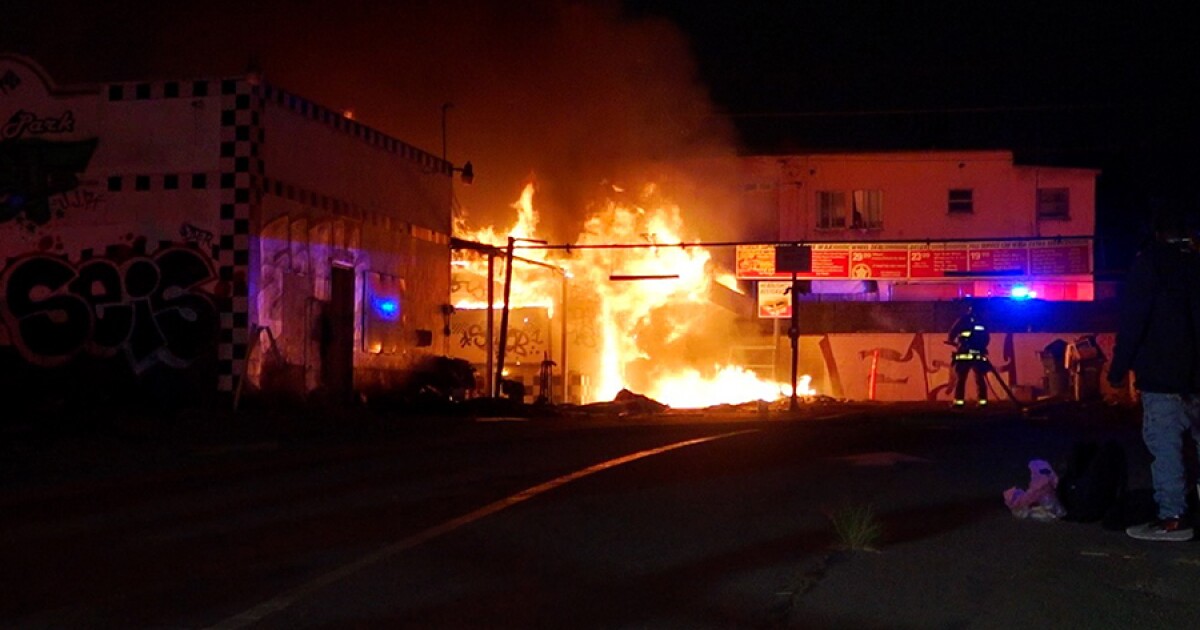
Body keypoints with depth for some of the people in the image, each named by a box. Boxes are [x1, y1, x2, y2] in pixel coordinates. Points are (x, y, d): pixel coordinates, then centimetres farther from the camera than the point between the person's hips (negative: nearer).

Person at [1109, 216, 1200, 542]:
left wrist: (1119, 366, -8)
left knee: (1164, 443, -6)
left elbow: (1133, 318, -12)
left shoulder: (1150, 261, -6)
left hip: (1161, 374, -6)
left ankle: (1172, 517, -8)